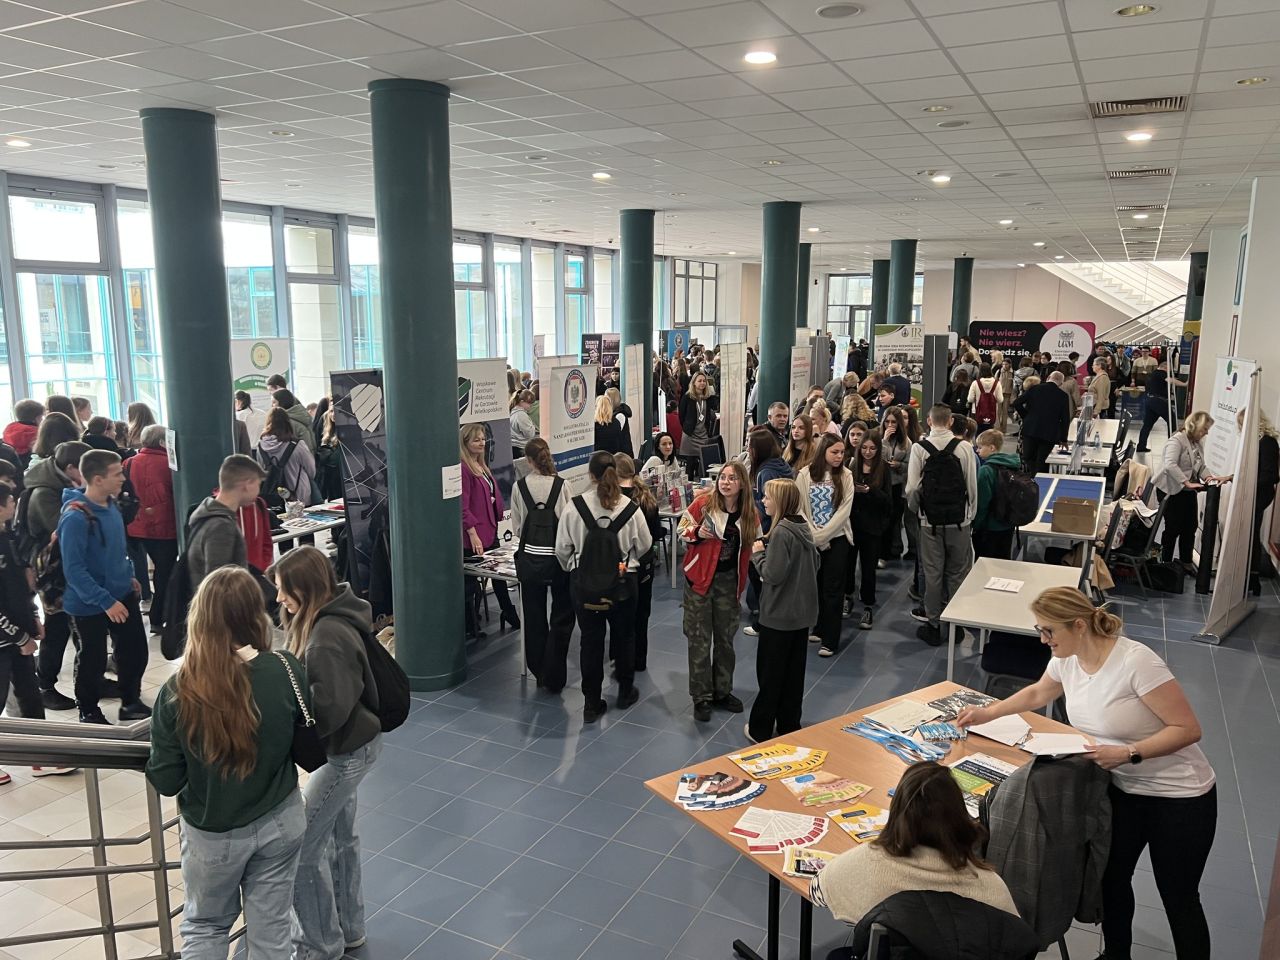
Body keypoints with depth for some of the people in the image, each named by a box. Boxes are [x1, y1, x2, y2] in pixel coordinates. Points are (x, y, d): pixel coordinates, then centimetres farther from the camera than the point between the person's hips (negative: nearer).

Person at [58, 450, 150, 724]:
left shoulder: (110, 505, -1)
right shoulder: (75, 517, -24)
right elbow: (74, 569, -25)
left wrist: (128, 575, 13)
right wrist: (106, 601, -26)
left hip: (122, 593, 7)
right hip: (90, 604, -7)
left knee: (135, 650, 14)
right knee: (93, 660, 11)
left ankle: (131, 702, 34)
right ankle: (89, 712, 32)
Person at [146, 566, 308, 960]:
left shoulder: (179, 692, -22)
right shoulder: (286, 670, -19)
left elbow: (165, 781, -12)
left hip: (213, 833, -1)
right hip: (280, 822, 1)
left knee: (204, 927, 26)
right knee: (270, 928, 20)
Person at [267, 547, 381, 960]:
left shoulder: (327, 638, -29)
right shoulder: (329, 618, 1)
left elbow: (327, 709, -32)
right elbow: (308, 681, 12)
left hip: (345, 750, -10)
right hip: (351, 742, 10)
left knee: (301, 846, 3)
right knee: (339, 835, 22)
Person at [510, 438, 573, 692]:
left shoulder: (519, 487, -6)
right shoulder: (561, 485, -9)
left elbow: (517, 527, 0)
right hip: (559, 554, -1)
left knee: (534, 617, 14)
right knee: (562, 617, 10)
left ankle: (539, 673, 24)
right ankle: (553, 677, 8)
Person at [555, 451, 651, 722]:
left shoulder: (574, 507, -14)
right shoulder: (630, 508, -13)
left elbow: (562, 549, -5)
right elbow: (644, 545, 2)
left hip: (584, 583, 0)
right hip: (623, 582, 0)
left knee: (590, 641, 10)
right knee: (623, 637, 19)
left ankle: (591, 704, 17)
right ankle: (625, 692, 36)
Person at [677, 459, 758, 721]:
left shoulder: (750, 513, -2)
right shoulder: (703, 502, -12)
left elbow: (752, 547, 12)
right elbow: (681, 530, -2)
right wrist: (697, 533, -21)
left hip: (729, 581, 4)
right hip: (700, 578, -3)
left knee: (725, 638, 15)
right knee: (699, 639, 2)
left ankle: (722, 691, 30)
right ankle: (701, 697, 13)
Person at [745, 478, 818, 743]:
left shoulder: (780, 533, -22)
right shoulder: (803, 527, 4)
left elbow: (773, 575, -25)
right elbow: (815, 564, 13)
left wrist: (758, 553, -10)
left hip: (779, 614, -8)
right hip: (802, 611, 8)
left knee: (770, 674, 5)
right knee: (793, 673, 16)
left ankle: (761, 730, 17)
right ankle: (789, 726, 27)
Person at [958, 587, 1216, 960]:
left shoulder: (1136, 662, -28)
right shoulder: (1067, 659, -6)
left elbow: (1188, 729, -24)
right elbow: (1037, 694, 16)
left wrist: (1126, 753, -30)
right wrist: (987, 713, 12)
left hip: (1179, 797, -6)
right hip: (1122, 789, 6)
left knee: (1178, 898, 6)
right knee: (1111, 879, 13)